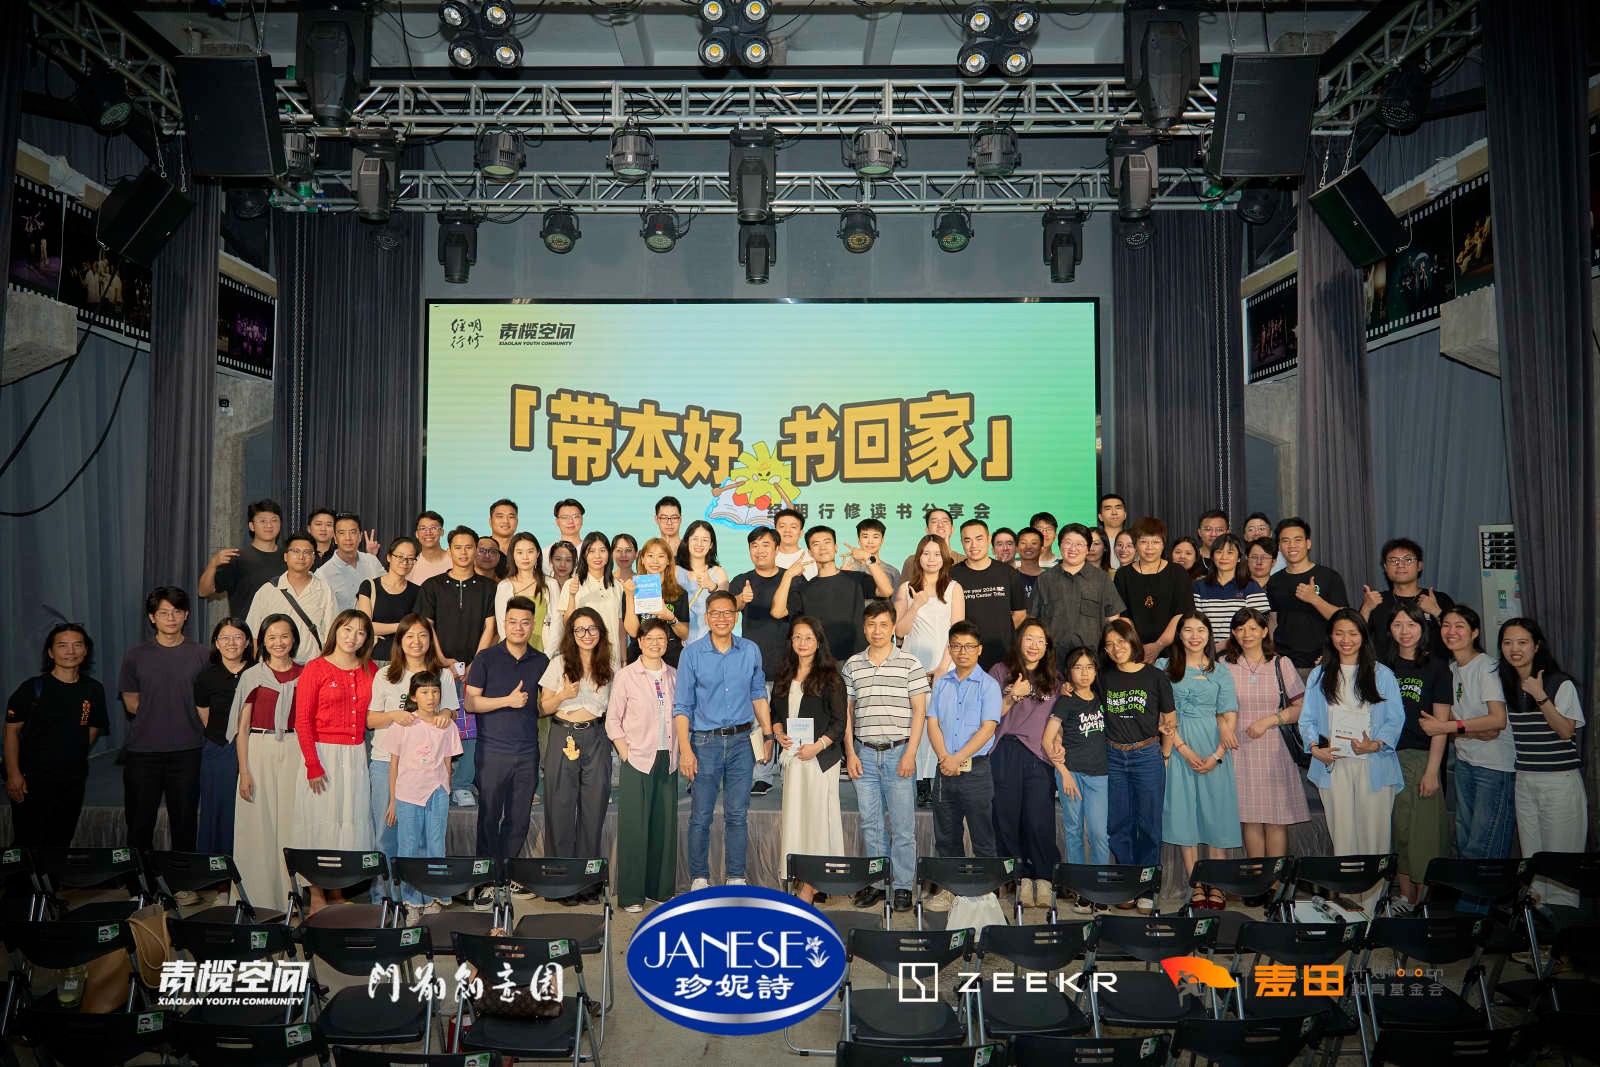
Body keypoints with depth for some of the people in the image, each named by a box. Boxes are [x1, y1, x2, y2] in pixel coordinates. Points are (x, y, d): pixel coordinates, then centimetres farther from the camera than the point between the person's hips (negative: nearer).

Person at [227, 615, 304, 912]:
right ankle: (260, 897, 11)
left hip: (296, 753, 1)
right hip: (260, 751, -1)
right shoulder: (252, 676, 4)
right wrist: (244, 771, -5)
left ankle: (292, 896, 9)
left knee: (292, 821, 1)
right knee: (259, 823, 0)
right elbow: (242, 727, 2)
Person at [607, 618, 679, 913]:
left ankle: (660, 888, 19)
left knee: (665, 824, 7)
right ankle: (631, 894, 6)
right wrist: (625, 753, -8)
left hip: (667, 759, 4)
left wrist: (678, 750, 6)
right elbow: (612, 719, 0)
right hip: (637, 759, -4)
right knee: (634, 826, -2)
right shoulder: (626, 676, -2)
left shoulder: (674, 675, 9)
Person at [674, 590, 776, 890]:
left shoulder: (751, 651, 5)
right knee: (701, 816, 3)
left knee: (737, 814, 6)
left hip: (741, 742, 2)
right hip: (706, 742, -2)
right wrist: (685, 750, -10)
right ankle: (699, 878, 16)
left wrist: (768, 735, 9)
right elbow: (682, 705, -3)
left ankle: (736, 877, 17)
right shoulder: (692, 653, -3)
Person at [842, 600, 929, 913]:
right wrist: (850, 752, 3)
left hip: (898, 753, -3)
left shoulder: (910, 664, 0)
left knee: (903, 825, 1)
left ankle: (902, 886, 11)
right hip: (864, 754, 3)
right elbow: (846, 712, 10)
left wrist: (910, 754, -8)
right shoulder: (852, 665, 8)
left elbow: (919, 711, -2)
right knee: (870, 823, 8)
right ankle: (875, 883, 19)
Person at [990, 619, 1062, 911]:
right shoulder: (1000, 672, 12)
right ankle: (1022, 879, 5)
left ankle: (1044, 880, 0)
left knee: (1039, 820, -9)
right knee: (1008, 819, -3)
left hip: (1039, 756, 1)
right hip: (1005, 754, -1)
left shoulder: (1052, 680, 19)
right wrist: (1012, 696, -7)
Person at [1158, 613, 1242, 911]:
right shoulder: (1164, 667, 5)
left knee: (1216, 814, 0)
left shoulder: (1220, 671, 8)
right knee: (1184, 814, 0)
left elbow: (1229, 716, 2)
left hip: (1213, 748, 0)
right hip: (1178, 747, 0)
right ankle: (1196, 886, 7)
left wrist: (1216, 755, -10)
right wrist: (1184, 749, -12)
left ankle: (1216, 886, 7)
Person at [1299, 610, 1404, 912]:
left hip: (1375, 764, -1)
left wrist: (1377, 744, -15)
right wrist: (1314, 746, -8)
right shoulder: (1319, 675, 12)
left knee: (1374, 834, -1)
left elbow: (1396, 718, 2)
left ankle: (1371, 905, 7)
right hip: (1334, 765, 1)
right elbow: (1307, 718, 10)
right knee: (1342, 835, 2)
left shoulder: (1382, 674, 7)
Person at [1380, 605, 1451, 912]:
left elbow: (1441, 724, -5)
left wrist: (1432, 771, -10)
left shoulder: (1437, 667, 0)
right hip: (1387, 756, 4)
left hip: (1421, 757, -4)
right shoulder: (1384, 666, 11)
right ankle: (1405, 897, 15)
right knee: (1398, 830, 7)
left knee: (1424, 832, -4)